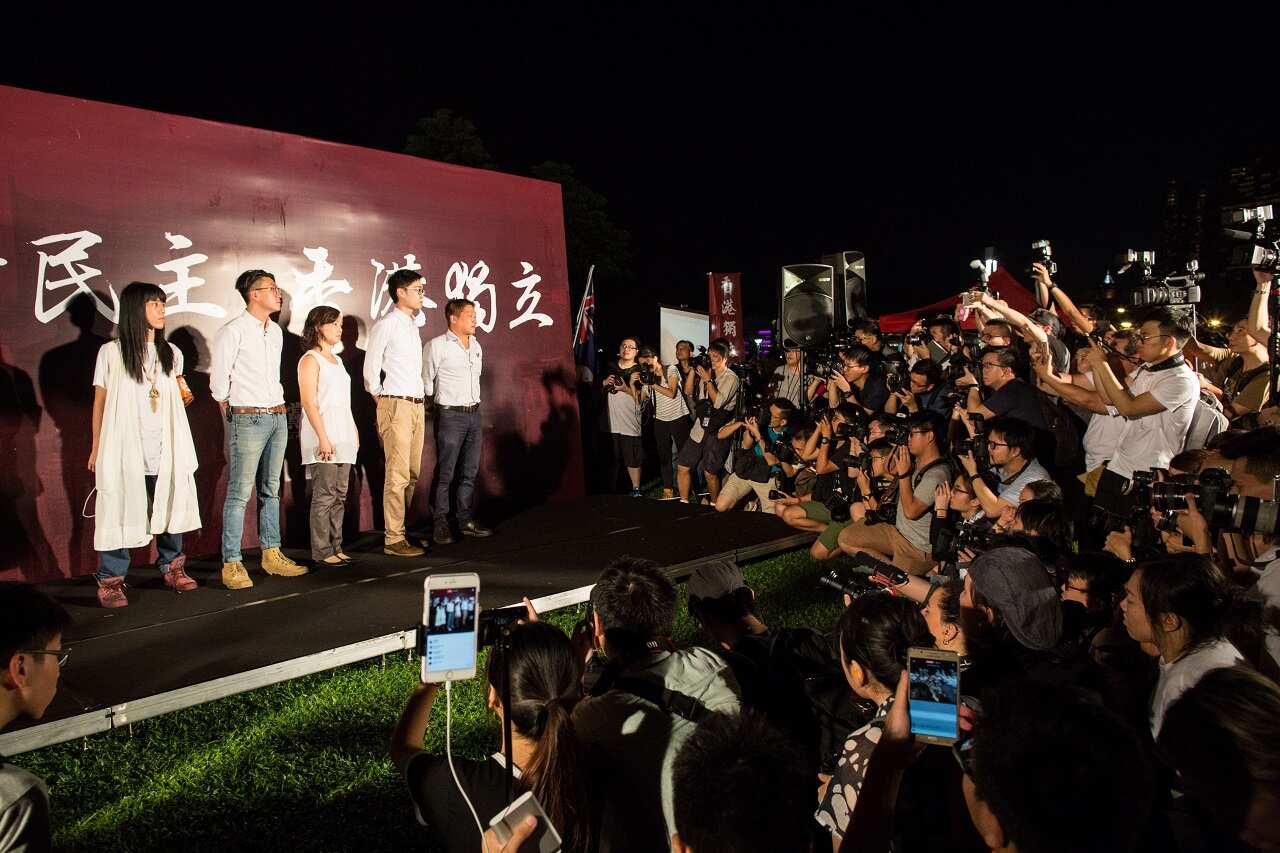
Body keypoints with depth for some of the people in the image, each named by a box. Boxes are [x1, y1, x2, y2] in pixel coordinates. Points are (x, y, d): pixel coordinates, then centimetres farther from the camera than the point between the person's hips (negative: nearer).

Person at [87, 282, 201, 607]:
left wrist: (183, 391, 1)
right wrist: (96, 447, 4)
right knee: (119, 510, -2)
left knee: (171, 505, 6)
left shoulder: (171, 353, 12)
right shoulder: (111, 352, 0)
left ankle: (172, 568, 21)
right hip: (124, 447, -4)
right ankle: (111, 581, 7)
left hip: (165, 448, 4)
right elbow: (100, 401, 4)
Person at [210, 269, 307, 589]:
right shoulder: (233, 331, -8)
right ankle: (232, 563, 1)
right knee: (240, 493, -5)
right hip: (248, 419, -7)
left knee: (271, 490, 12)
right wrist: (235, 416, 2)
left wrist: (279, 408, 16)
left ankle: (272, 554, 20)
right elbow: (218, 380, -6)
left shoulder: (276, 331, 14)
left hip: (278, 417, 7)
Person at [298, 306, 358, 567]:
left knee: (339, 496, 8)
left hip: (343, 436, 8)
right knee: (324, 496, -6)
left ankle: (335, 548, 14)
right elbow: (309, 402, -13)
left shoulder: (336, 360, 19)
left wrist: (354, 431, 15)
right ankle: (322, 551, 0)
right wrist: (323, 438, -19)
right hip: (324, 437, -8)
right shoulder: (310, 359, -5)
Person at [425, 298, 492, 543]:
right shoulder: (437, 345, -7)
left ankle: (466, 520, 17)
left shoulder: (476, 346, 13)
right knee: (445, 474, -3)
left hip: (474, 413, 7)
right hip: (450, 415, -7)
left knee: (470, 472, 9)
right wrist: (438, 404, 3)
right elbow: (426, 380, -3)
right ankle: (441, 524, 4)